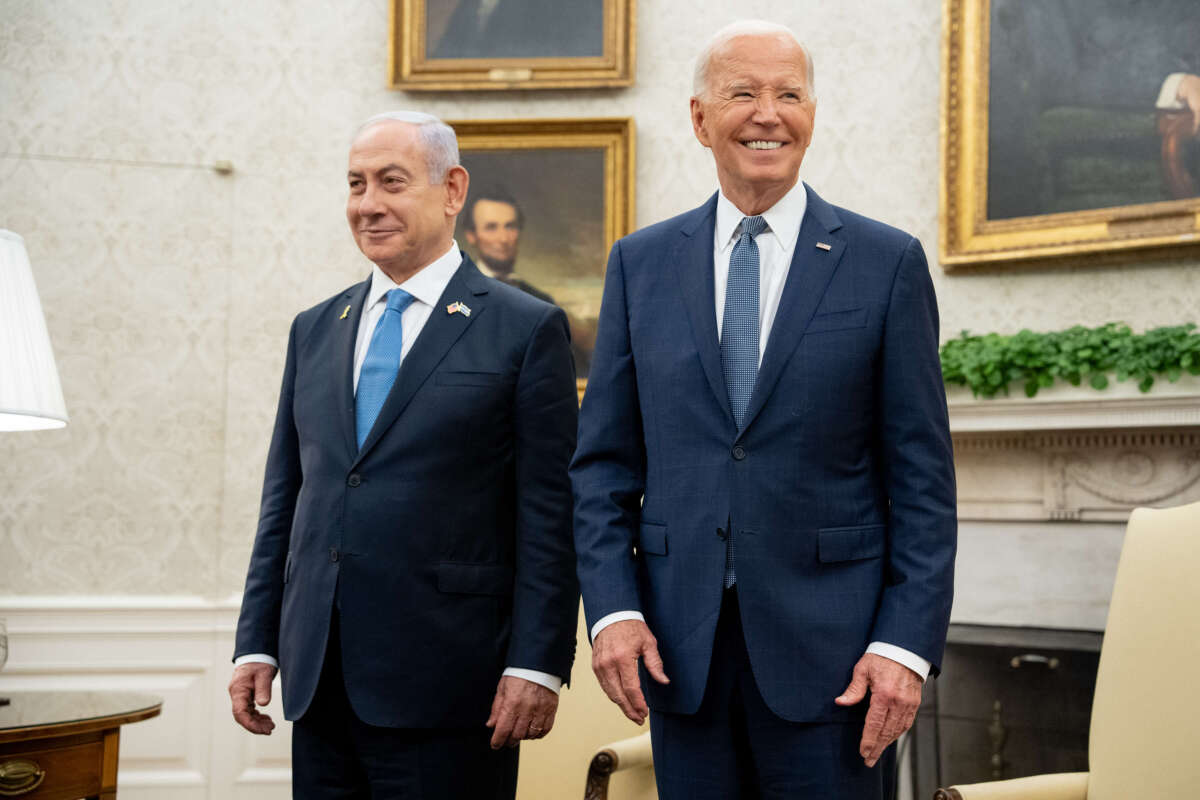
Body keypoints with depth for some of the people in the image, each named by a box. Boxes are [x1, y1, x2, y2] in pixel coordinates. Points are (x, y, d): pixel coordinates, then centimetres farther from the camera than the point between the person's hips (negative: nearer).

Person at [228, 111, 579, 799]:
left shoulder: (527, 329, -2)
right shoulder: (314, 330, 14)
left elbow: (550, 516, -7)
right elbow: (283, 500, 15)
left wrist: (537, 664, -13)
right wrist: (257, 642, 10)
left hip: (447, 687, -5)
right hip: (319, 683, 5)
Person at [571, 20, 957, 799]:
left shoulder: (888, 263, 0)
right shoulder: (641, 264, 7)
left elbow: (923, 478, -2)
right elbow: (604, 459, 7)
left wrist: (907, 644, -9)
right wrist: (612, 607, -4)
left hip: (831, 646, -2)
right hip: (679, 644, 2)